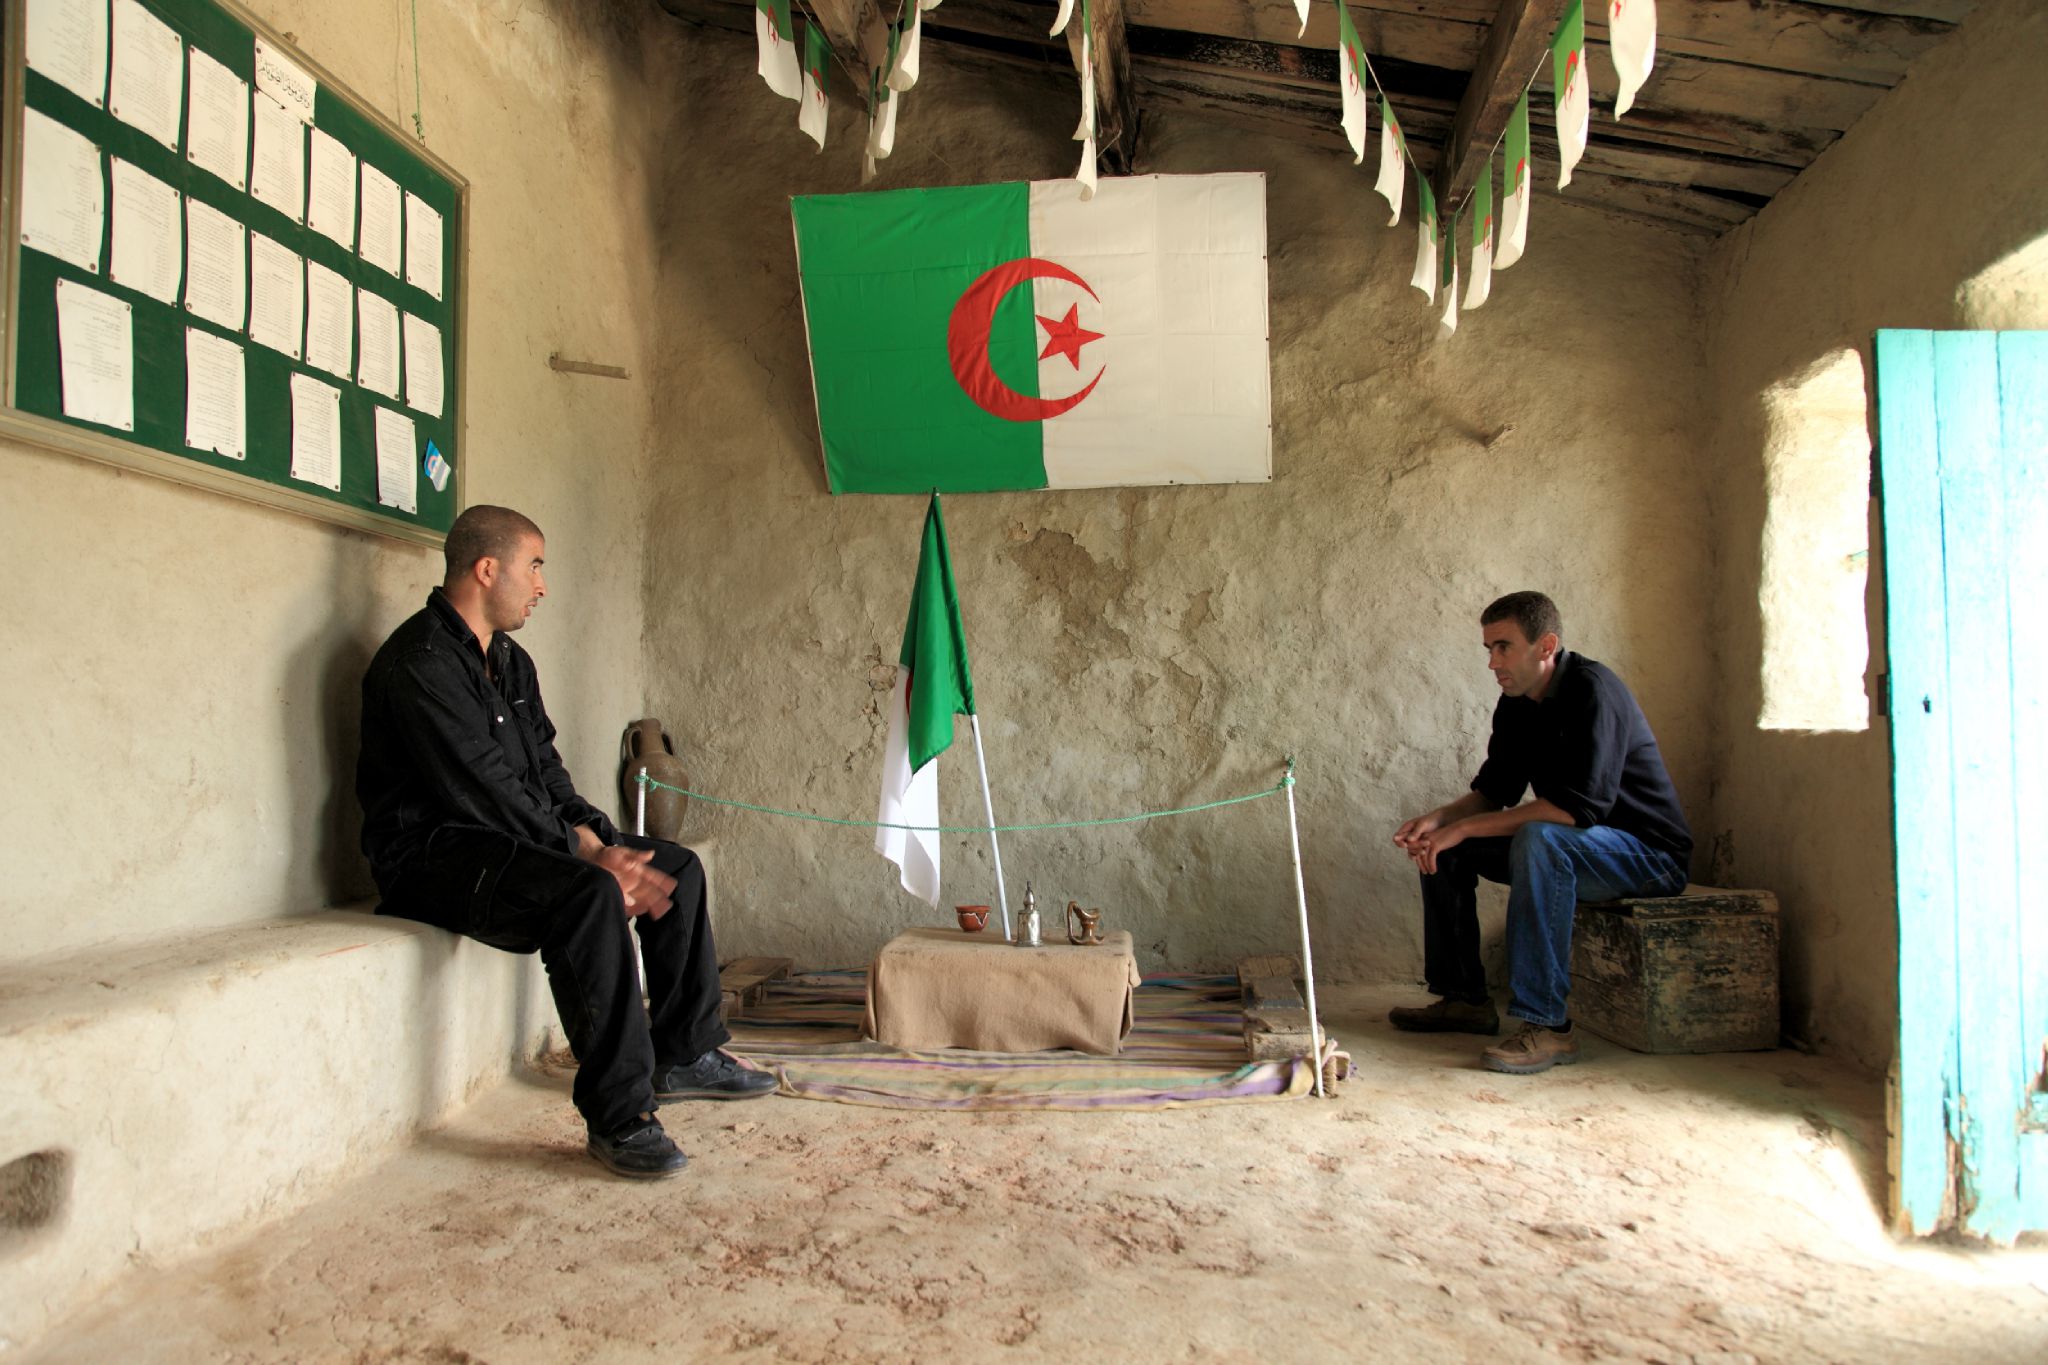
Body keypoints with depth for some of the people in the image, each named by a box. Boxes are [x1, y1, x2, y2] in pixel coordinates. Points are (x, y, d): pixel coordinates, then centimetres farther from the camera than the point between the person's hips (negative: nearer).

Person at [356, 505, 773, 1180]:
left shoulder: (510, 661, 15)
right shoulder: (421, 662, -17)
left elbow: (544, 770, 14)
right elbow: (484, 791, -24)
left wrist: (590, 837, -5)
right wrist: (587, 858, -22)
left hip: (512, 840, 10)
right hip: (436, 852, -10)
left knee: (676, 866, 6)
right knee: (591, 894, -35)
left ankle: (684, 1055, 14)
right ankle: (618, 1115, -28)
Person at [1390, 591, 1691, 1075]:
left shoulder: (1592, 691, -23)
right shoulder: (1517, 704, 3)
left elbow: (1578, 806, -33)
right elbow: (1493, 791, 9)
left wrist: (1464, 828, -30)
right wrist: (1439, 818, -12)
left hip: (1651, 853, -9)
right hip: (1567, 846, 9)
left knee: (1539, 840, -37)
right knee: (1443, 848, 3)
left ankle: (1547, 1026, -33)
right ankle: (1464, 999, 7)